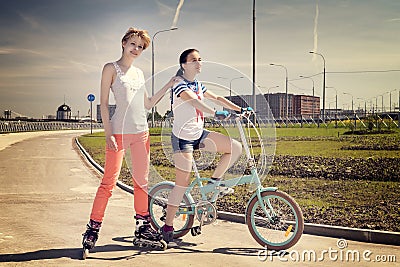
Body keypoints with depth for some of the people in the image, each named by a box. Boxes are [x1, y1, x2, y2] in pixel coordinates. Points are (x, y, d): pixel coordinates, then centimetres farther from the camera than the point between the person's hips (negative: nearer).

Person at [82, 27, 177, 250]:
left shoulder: (139, 73, 17)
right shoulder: (112, 68, 1)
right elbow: (104, 103, -5)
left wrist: (169, 85, 17)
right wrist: (108, 133, -14)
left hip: (141, 132, 6)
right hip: (119, 131, -6)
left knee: (142, 180, 9)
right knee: (110, 181, -8)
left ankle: (143, 225, 19)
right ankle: (93, 228, 1)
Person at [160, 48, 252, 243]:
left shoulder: (198, 85, 13)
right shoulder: (180, 85, -13)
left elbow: (216, 98, 15)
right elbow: (194, 101, -31)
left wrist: (239, 109, 4)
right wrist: (215, 112, -46)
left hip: (199, 134, 8)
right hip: (183, 138, -8)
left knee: (235, 147, -3)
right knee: (182, 183, -6)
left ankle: (215, 181, 13)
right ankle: (167, 227, 6)